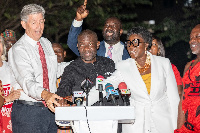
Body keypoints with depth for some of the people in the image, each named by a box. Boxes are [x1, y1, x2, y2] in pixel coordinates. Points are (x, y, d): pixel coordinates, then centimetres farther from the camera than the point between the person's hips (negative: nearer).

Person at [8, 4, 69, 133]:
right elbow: (27, 82, -27)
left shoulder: (46, 43, 11)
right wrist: (45, 94, -44)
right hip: (28, 111, -6)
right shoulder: (18, 49, -13)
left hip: (50, 107, 6)